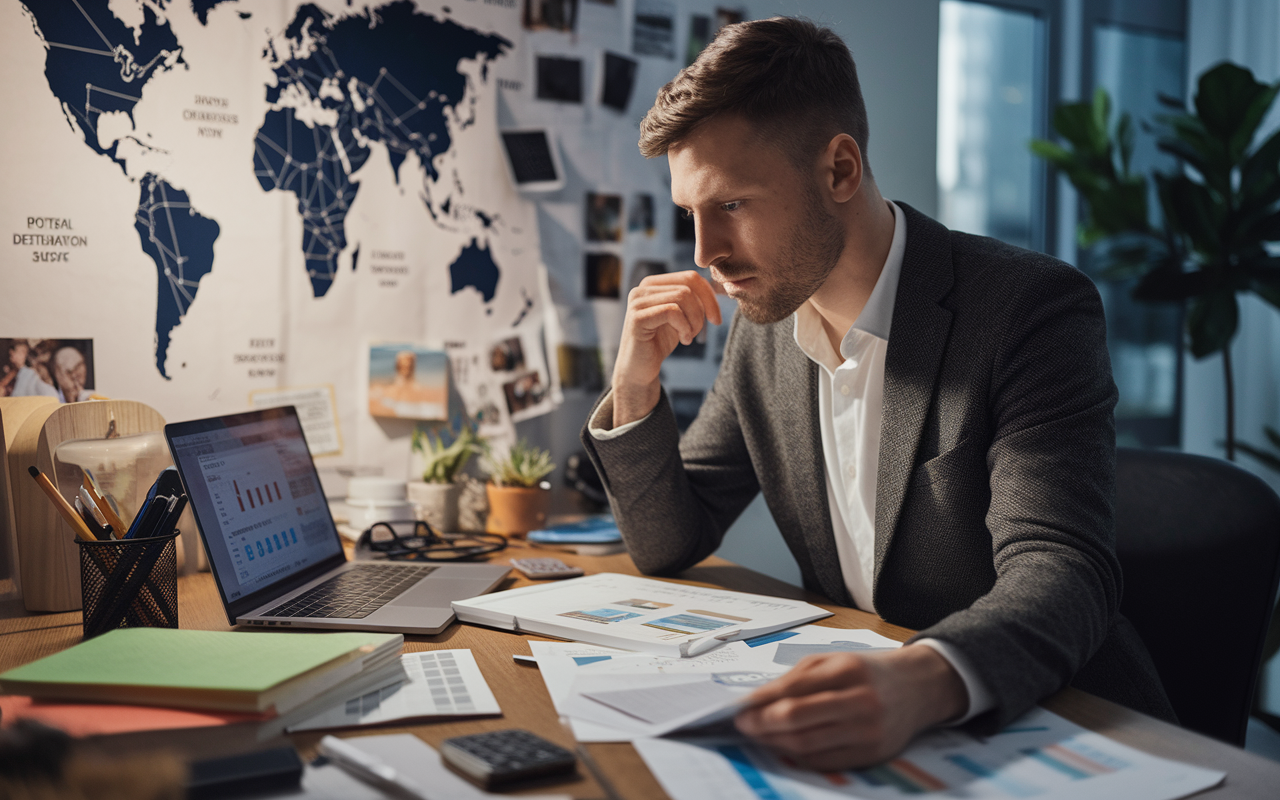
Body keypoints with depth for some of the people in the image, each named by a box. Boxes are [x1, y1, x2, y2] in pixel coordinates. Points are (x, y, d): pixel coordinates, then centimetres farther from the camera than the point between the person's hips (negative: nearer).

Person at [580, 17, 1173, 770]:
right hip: (851, 724, 6)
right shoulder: (765, 327, 3)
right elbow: (668, 544, 8)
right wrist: (635, 385, -8)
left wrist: (925, 680, -45)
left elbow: (1061, 573, -25)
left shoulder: (1034, 308, -15)